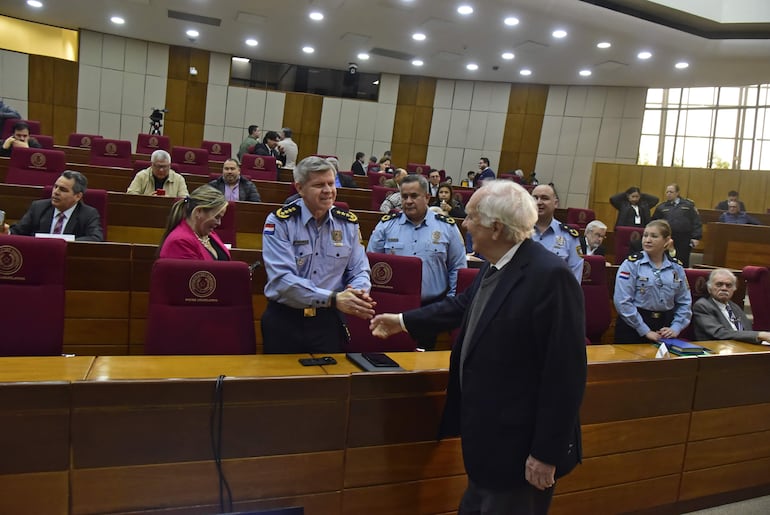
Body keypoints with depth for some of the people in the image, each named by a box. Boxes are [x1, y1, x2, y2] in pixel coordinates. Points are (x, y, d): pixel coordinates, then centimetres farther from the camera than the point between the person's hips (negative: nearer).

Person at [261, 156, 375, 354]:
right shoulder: (279, 221, -10)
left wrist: (359, 293, -18)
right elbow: (282, 279, -20)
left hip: (329, 321, 3)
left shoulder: (348, 222, 3)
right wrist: (333, 299, -27)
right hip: (284, 321, -2)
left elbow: (359, 272, 6)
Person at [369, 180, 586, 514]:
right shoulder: (494, 267, 2)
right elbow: (463, 305, 20)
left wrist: (547, 453, -21)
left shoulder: (550, 276, -25)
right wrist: (404, 321, 29)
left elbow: (565, 371, -25)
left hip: (519, 447, -8)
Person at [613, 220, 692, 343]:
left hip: (664, 329, 4)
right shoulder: (631, 264, -6)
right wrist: (645, 331, -13)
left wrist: (675, 328, -1)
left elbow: (684, 303, 13)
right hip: (633, 326, -3)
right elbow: (623, 302, -14)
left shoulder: (676, 268, 8)